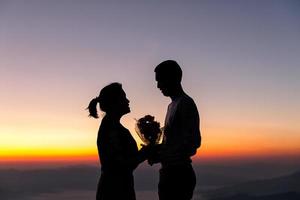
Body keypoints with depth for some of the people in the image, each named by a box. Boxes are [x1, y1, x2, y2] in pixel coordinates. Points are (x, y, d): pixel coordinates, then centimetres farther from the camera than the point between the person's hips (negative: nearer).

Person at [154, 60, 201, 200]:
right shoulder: (172, 106, 18)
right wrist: (156, 150, 4)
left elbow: (193, 142, -19)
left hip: (179, 174, -9)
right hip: (168, 172, 10)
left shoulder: (186, 104, -11)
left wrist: (162, 156, -16)